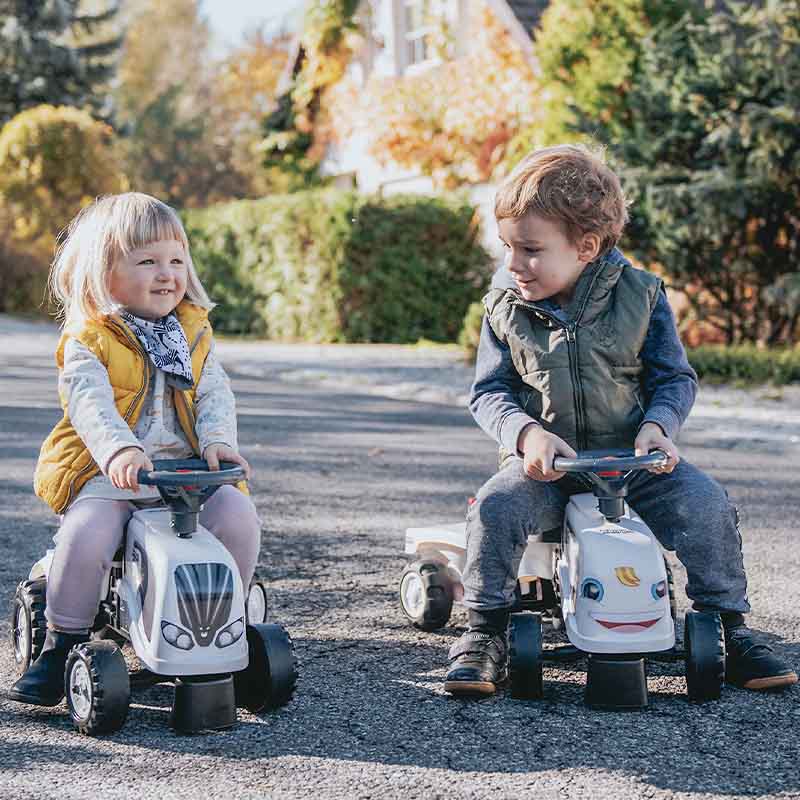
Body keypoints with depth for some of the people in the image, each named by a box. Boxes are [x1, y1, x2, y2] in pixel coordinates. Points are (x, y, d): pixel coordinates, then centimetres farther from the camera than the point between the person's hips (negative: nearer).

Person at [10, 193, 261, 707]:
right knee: (86, 532, -30)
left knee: (238, 515, -20)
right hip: (104, 473, -3)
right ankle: (63, 645, -9)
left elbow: (214, 394, 4)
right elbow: (90, 405, -17)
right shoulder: (88, 341, -2)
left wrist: (219, 441, -18)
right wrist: (120, 451, -36)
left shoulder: (194, 333, 13)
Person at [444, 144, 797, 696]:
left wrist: (657, 425, -20)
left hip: (631, 457, 0)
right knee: (496, 506, -29)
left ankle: (729, 629, -4)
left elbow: (676, 377, 1)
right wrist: (528, 433, -22)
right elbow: (489, 392, -1)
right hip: (544, 463, 1)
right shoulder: (505, 308, 0)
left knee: (705, 504, -23)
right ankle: (486, 635, -13)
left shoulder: (639, 295, -4)